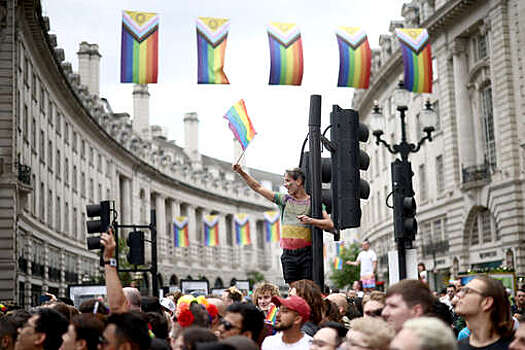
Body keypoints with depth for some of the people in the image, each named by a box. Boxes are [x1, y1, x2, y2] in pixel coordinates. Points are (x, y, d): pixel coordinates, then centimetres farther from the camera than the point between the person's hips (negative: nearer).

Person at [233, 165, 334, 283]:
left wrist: (310, 221, -18)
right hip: (288, 255, 3)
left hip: (306, 254, -3)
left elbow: (330, 224, -5)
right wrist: (241, 172, 9)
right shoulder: (284, 199, 13)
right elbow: (258, 188, 14)